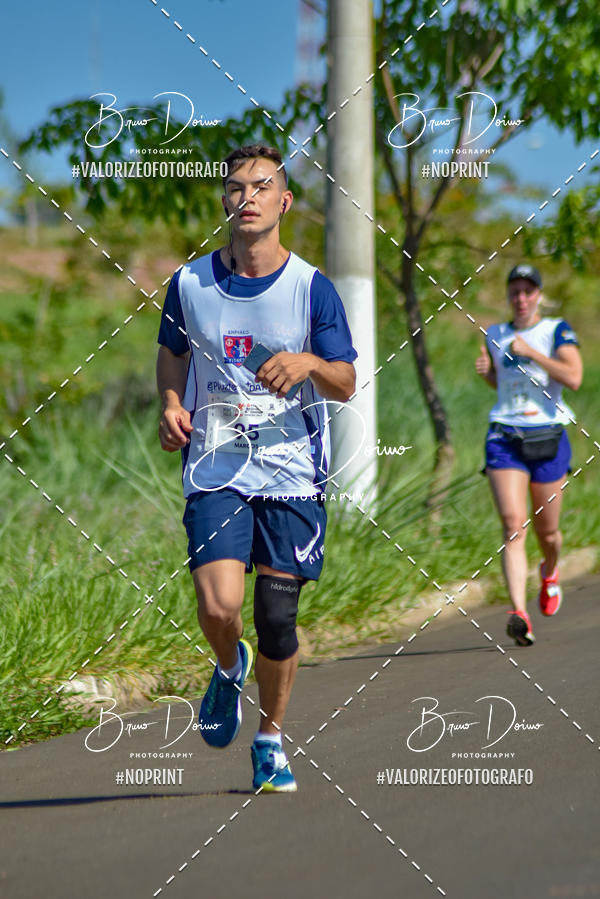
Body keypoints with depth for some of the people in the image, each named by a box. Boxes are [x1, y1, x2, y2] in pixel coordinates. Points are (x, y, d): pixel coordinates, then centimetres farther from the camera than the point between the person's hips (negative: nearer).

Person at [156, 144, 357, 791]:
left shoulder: (311, 288, -1)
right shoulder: (189, 283, 4)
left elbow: (346, 385, 1)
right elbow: (171, 353, 21)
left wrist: (309, 363, -21)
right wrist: (171, 406, 1)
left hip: (291, 470, 0)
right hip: (215, 467, 0)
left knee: (277, 617, 0)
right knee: (218, 604, -18)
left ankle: (270, 739, 24)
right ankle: (229, 668, 18)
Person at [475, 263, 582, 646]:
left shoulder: (557, 331, -1)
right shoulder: (495, 336, 10)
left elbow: (574, 378, -17)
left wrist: (529, 351, -16)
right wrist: (486, 371, 5)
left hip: (548, 440, -1)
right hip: (504, 440, 1)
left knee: (547, 530, 10)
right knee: (513, 526, -16)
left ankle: (550, 573, 46)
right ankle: (520, 614, -25)